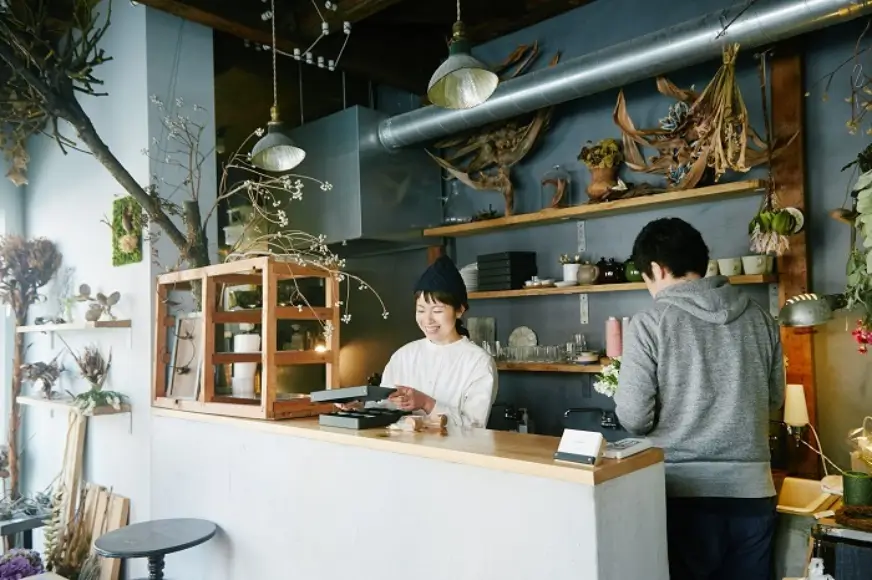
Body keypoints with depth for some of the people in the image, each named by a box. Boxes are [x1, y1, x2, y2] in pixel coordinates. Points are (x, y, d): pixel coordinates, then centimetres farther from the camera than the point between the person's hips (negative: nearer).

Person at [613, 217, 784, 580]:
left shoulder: (649, 323, -11)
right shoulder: (760, 318, 3)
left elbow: (634, 419, -12)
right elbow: (774, 400, 14)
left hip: (685, 492, -4)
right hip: (752, 491, 4)